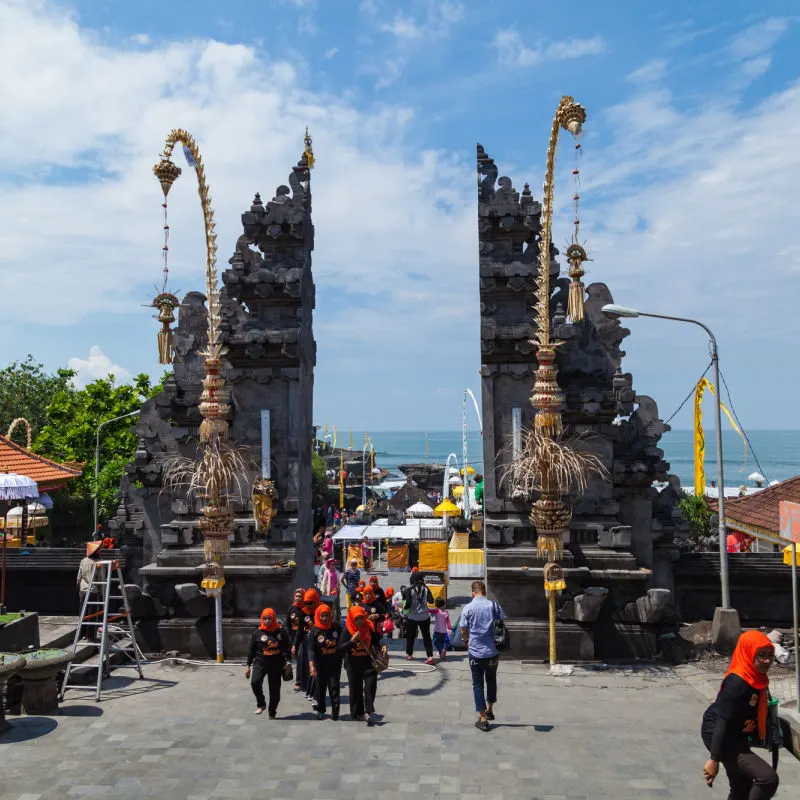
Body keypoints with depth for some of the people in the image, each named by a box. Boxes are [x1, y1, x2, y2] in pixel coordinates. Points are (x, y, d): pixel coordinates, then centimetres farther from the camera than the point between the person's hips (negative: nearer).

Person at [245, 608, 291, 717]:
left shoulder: (281, 631, 0)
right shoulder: (257, 633, 1)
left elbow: (287, 647, 4)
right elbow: (251, 650, 6)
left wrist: (287, 662, -4)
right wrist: (248, 666, 6)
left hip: (276, 665, 0)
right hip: (260, 663, 0)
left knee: (275, 689, 6)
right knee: (255, 682, -24)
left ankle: (272, 713, 23)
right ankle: (261, 704, -1)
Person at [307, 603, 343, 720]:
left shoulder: (336, 628, 0)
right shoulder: (314, 631, -7)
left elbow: (342, 645, 11)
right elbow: (311, 649, -13)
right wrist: (311, 665, -24)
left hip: (335, 664, 0)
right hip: (320, 665, 0)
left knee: (334, 688, -3)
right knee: (320, 688, 12)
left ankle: (335, 711, 4)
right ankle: (320, 710, 29)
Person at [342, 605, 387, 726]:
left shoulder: (370, 628, -4)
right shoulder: (347, 630, -10)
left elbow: (376, 641, 10)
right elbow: (341, 647, -13)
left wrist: (382, 647, -10)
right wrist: (352, 641, -27)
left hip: (369, 663, 1)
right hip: (353, 665, -1)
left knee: (370, 686, -10)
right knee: (355, 689, 10)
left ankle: (368, 713, -4)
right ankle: (357, 713, 24)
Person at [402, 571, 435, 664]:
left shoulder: (410, 590, -12)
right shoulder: (425, 589, -4)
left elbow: (408, 603, -16)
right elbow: (431, 600, -7)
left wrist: (405, 608, 4)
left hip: (412, 617, -2)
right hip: (425, 617, 2)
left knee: (410, 636, 15)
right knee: (426, 636, 6)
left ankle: (409, 654, 26)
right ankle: (430, 656, -3)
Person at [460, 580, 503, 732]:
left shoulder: (468, 608, -5)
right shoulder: (493, 605, -3)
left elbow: (463, 631, -1)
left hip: (475, 652, -2)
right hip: (491, 651, 2)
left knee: (477, 684, 7)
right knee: (491, 681, 22)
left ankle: (483, 719, 7)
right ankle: (490, 710, 34)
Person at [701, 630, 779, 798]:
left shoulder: (757, 678, 0)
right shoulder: (737, 683, -28)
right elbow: (723, 722, -27)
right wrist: (714, 759, -25)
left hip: (737, 736, 10)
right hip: (718, 735, -10)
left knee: (742, 790, 19)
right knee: (768, 778, -20)